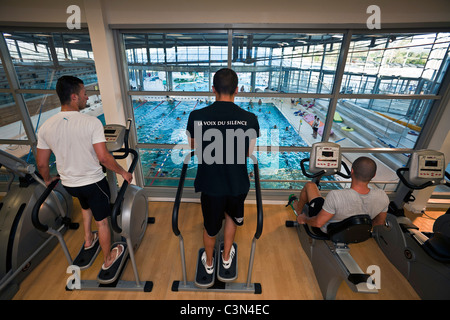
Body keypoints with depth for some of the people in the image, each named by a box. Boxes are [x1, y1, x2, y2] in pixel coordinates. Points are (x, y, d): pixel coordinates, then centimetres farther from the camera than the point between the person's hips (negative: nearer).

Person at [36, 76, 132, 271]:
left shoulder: (45, 127, -6)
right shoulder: (91, 122, -21)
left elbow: (41, 163, 2)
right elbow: (103, 157, -26)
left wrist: (48, 180, 21)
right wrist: (123, 172, -12)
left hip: (68, 184, 5)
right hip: (93, 182, -5)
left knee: (86, 205, 36)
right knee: (102, 221, 14)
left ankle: (88, 239, 52)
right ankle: (108, 258, 34)